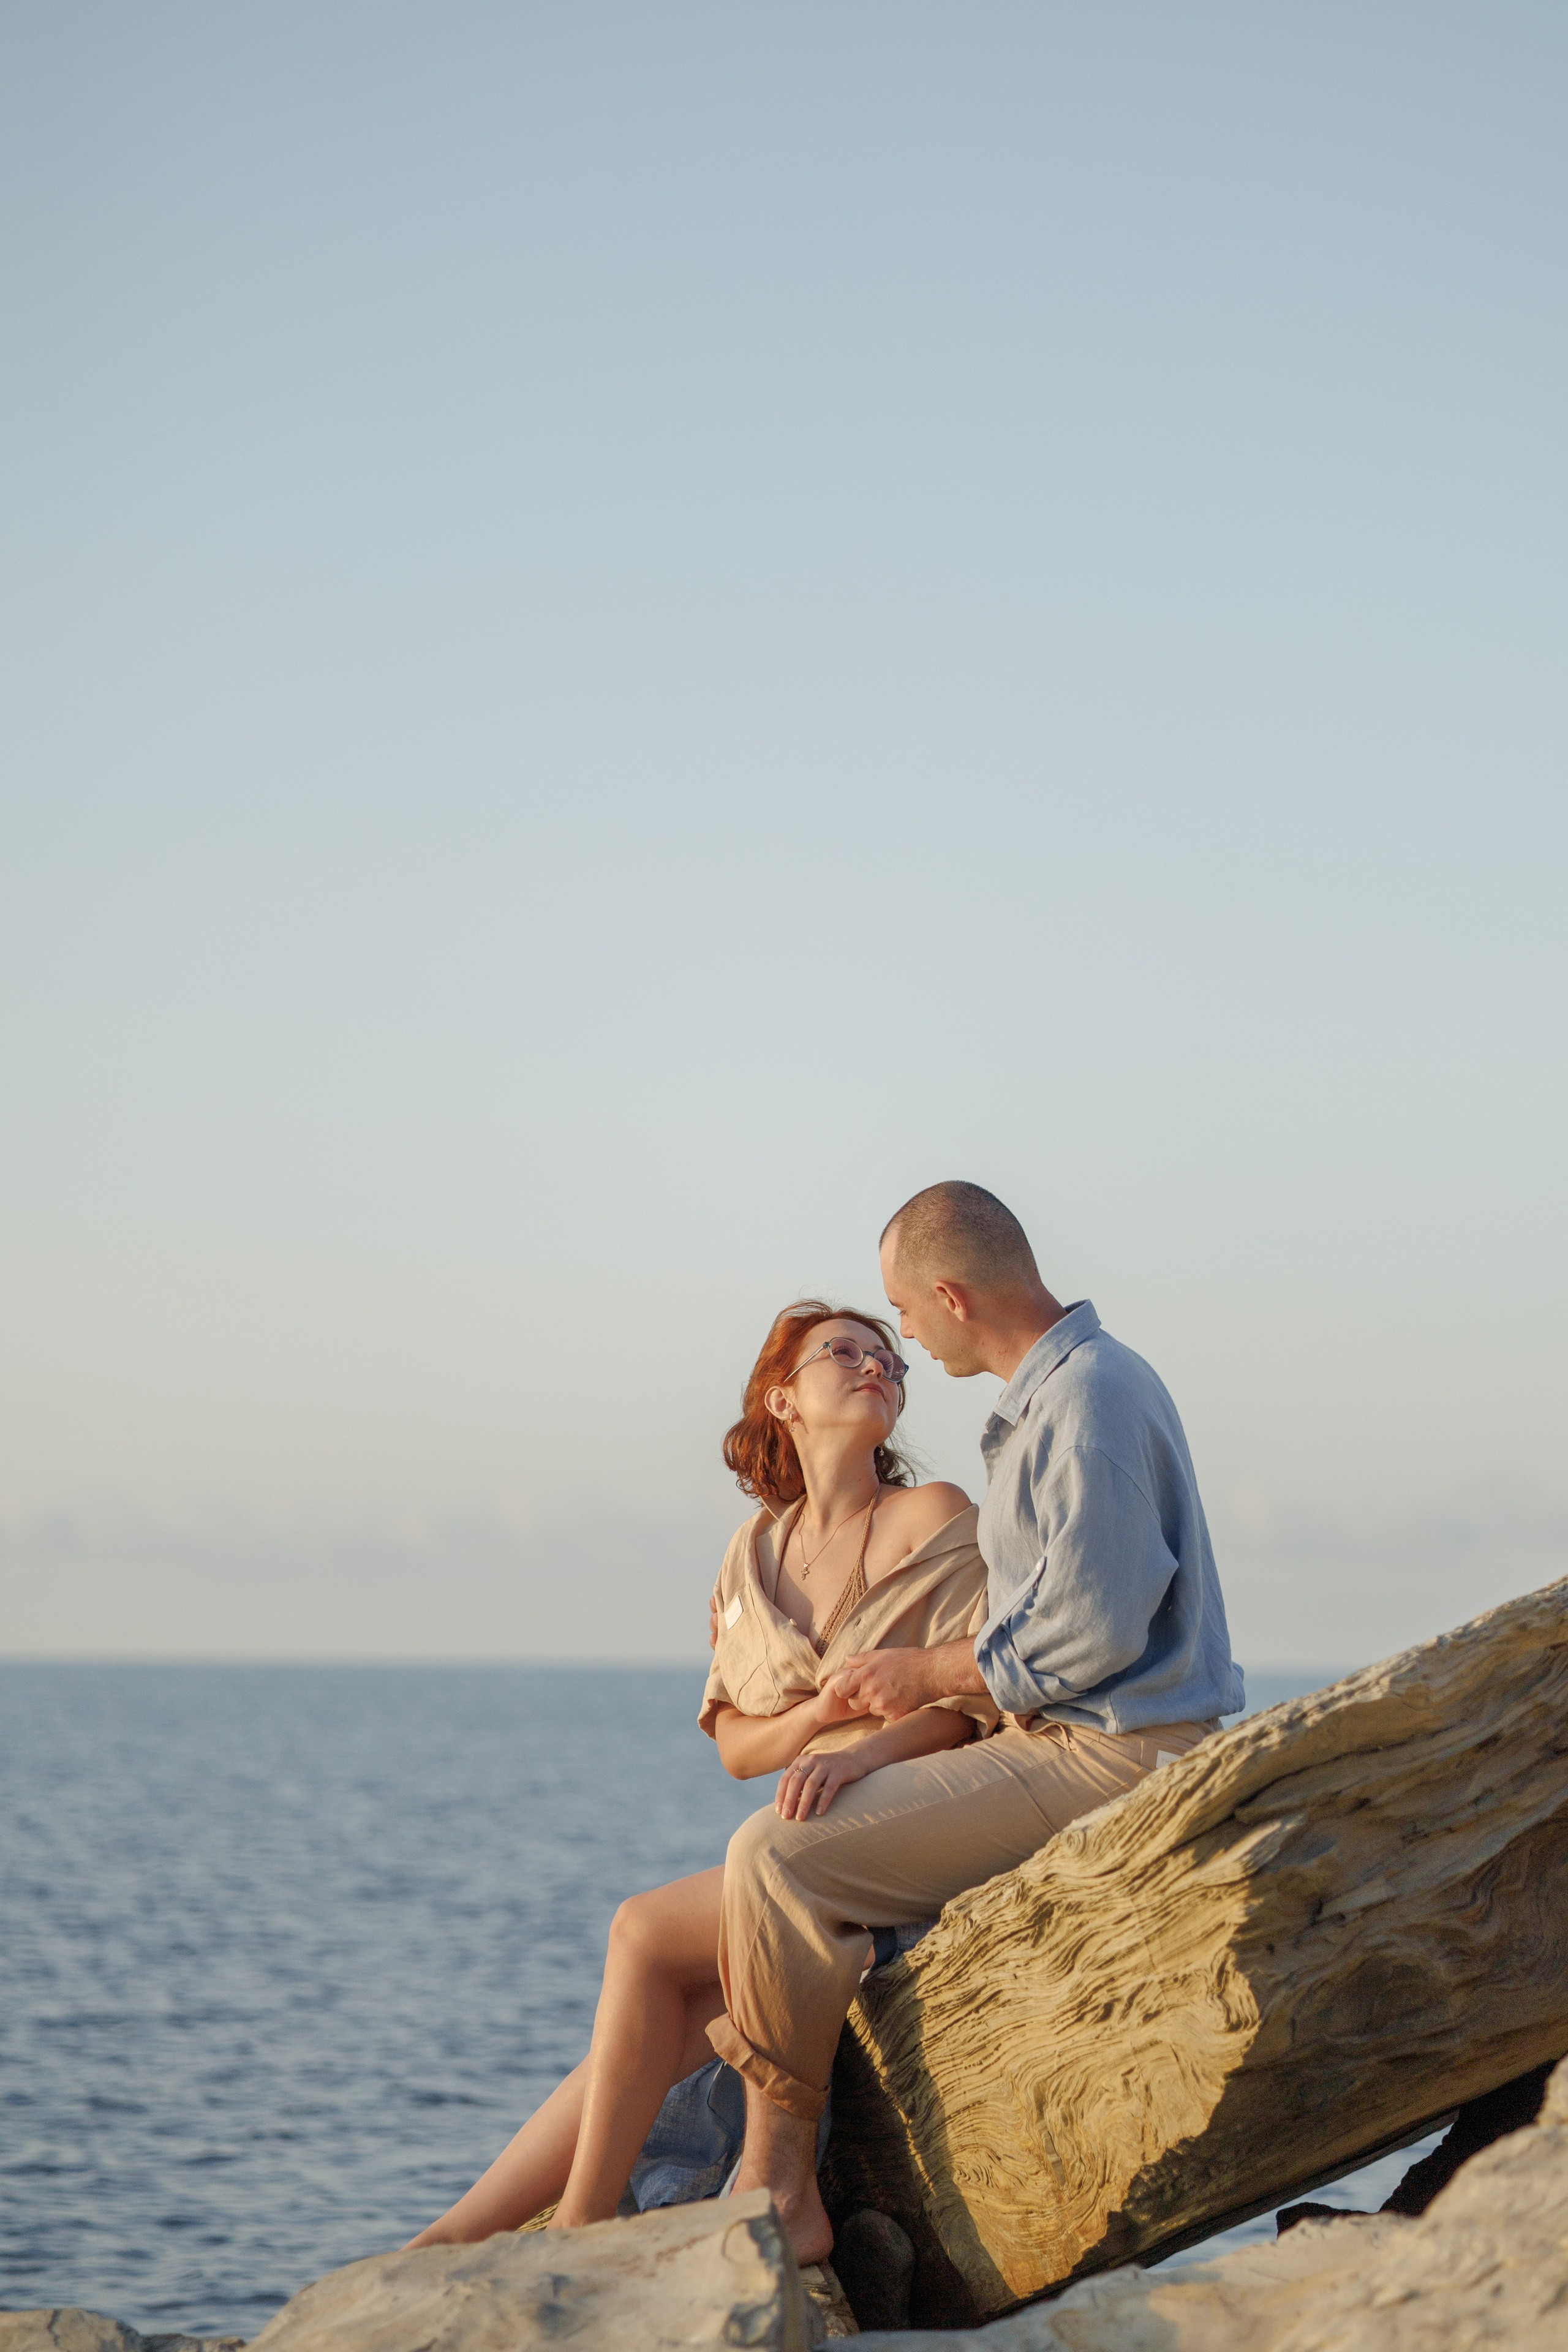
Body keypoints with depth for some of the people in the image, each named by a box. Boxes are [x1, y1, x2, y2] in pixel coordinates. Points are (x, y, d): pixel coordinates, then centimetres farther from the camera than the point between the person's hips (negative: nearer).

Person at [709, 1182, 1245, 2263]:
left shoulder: (1088, 1401, -17)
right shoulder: (1067, 1385, 17)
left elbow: (1091, 1634, -23)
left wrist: (931, 1672, -9)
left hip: (1104, 1761, -11)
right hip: (1073, 1745, 11)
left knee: (779, 1857, -19)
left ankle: (782, 2195, -15)